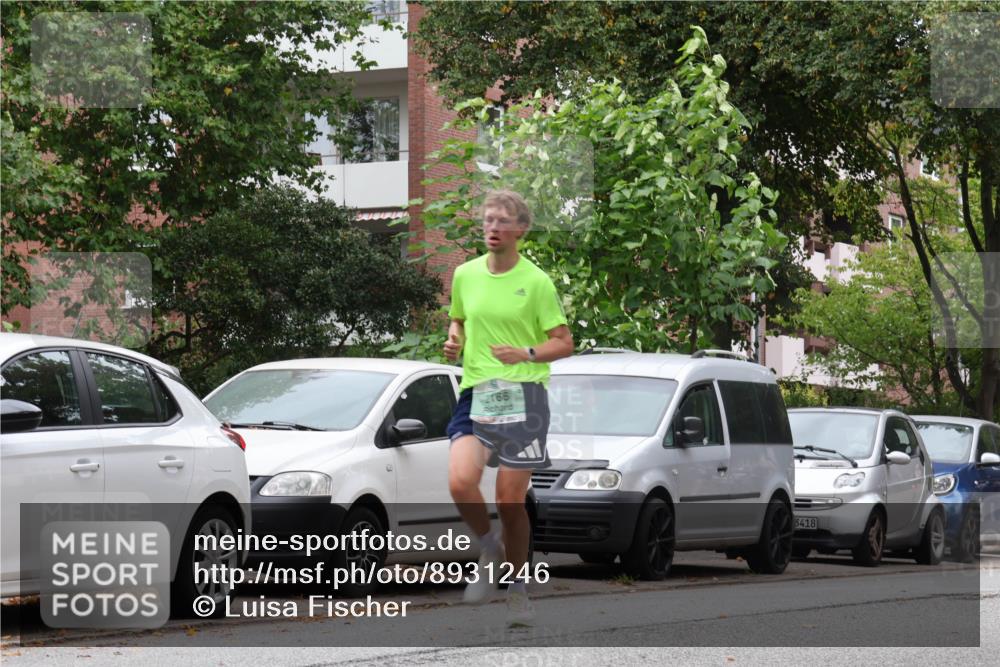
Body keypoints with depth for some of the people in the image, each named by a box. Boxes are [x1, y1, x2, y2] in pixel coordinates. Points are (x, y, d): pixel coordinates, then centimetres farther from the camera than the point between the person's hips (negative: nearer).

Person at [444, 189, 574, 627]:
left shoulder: (536, 282, -3)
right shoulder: (465, 275, 9)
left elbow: (564, 344, -1)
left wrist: (527, 353, -19)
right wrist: (454, 340, 4)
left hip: (523, 396, -3)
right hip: (475, 393, 3)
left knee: (511, 500, -1)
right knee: (460, 482, -20)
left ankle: (516, 586, 19)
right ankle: (491, 552, 7)